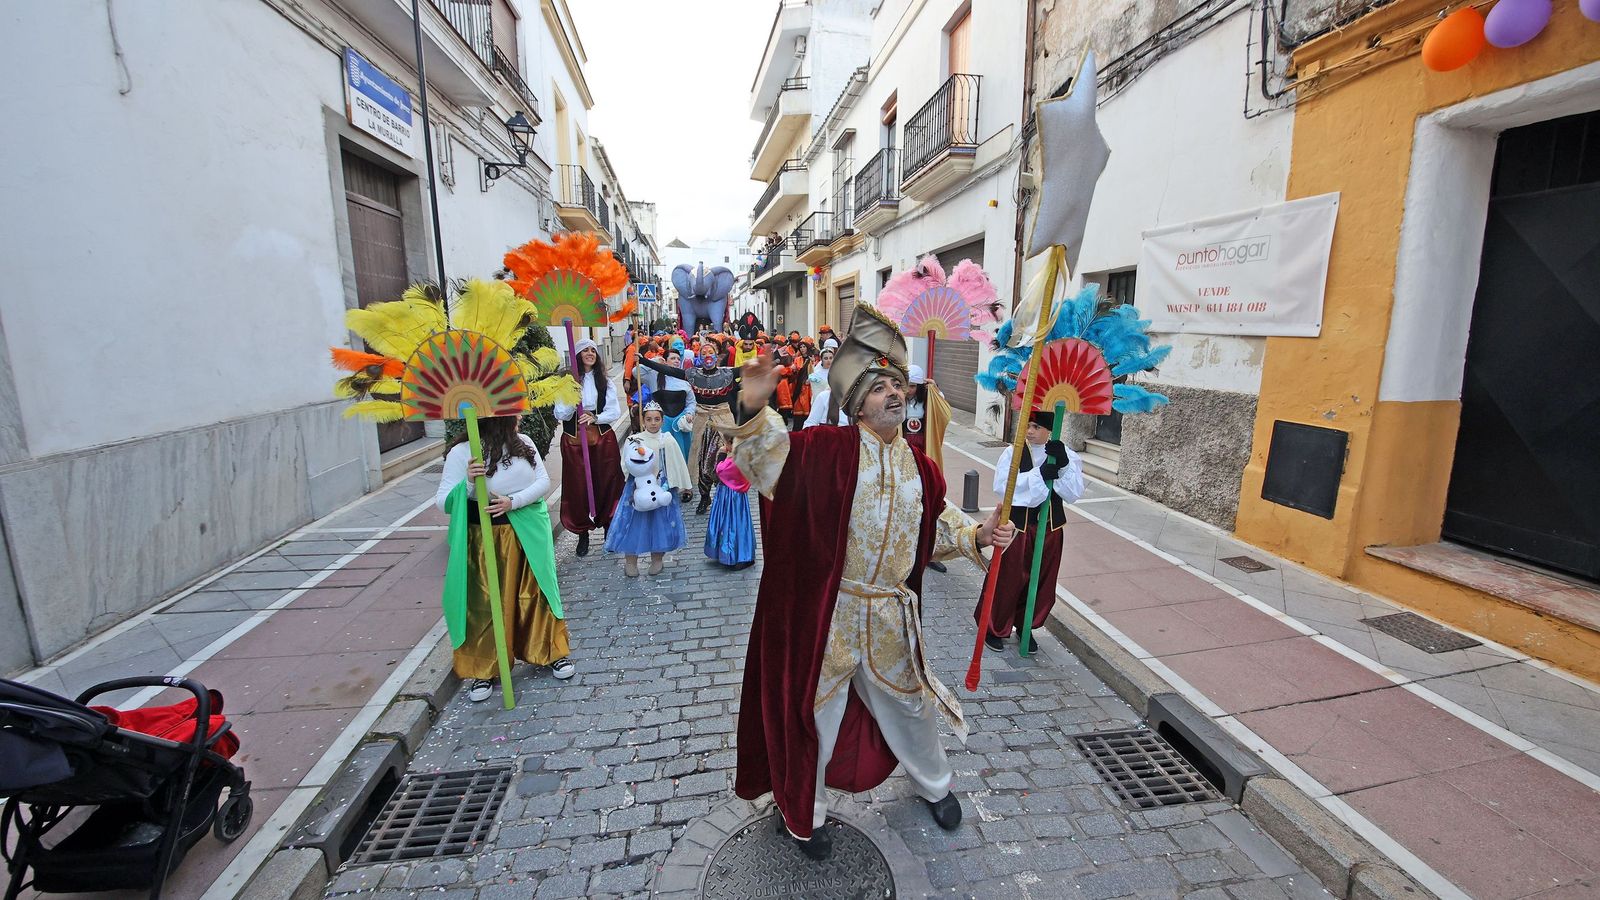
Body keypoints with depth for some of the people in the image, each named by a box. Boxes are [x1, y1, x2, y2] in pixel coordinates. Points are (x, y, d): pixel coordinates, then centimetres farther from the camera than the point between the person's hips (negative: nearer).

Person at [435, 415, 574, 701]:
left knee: (536, 591, 11)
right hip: (484, 538, -3)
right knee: (485, 602, 4)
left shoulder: (523, 442, 1)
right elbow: (443, 502, -10)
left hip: (528, 534, 4)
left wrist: (514, 501, -17)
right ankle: (482, 670, 21)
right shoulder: (461, 452, -11)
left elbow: (544, 481, -2)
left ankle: (552, 653, 28)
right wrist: (468, 482, -29)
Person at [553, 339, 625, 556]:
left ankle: (608, 528, 21)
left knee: (606, 485, 5)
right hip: (574, 441, -1)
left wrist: (595, 418, -17)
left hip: (603, 440, 1)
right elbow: (560, 415, -5)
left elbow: (615, 412, -1)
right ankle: (583, 534, 18)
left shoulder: (605, 382, 5)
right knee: (578, 487, 4)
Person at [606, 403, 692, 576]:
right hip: (638, 488, 0)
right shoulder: (633, 440, -5)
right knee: (634, 522, 3)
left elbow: (678, 465, 1)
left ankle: (657, 559, 28)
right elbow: (626, 466, -1)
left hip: (662, 488, 1)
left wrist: (684, 487, 5)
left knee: (660, 522, 9)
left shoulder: (668, 441, -5)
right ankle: (630, 561, 19)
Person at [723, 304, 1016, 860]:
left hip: (891, 617, 4)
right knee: (815, 712, 14)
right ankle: (806, 815, 43)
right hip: (826, 615, -4)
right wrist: (754, 410, -42)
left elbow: (938, 526, 14)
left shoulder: (918, 466, 1)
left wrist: (977, 535, -1)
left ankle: (935, 784, 57)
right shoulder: (829, 448, -14)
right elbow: (767, 458, -25)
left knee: (907, 703, 26)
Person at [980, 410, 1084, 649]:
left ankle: (1025, 626, 35)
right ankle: (994, 627, 23)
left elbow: (1074, 494, -8)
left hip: (1050, 528, 3)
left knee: (1042, 580, 14)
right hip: (1018, 524, -3)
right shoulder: (1013, 453, -8)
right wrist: (1040, 474, -26)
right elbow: (1002, 486, -21)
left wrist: (1064, 465, -23)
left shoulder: (1065, 455, -1)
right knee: (1008, 579, 5)